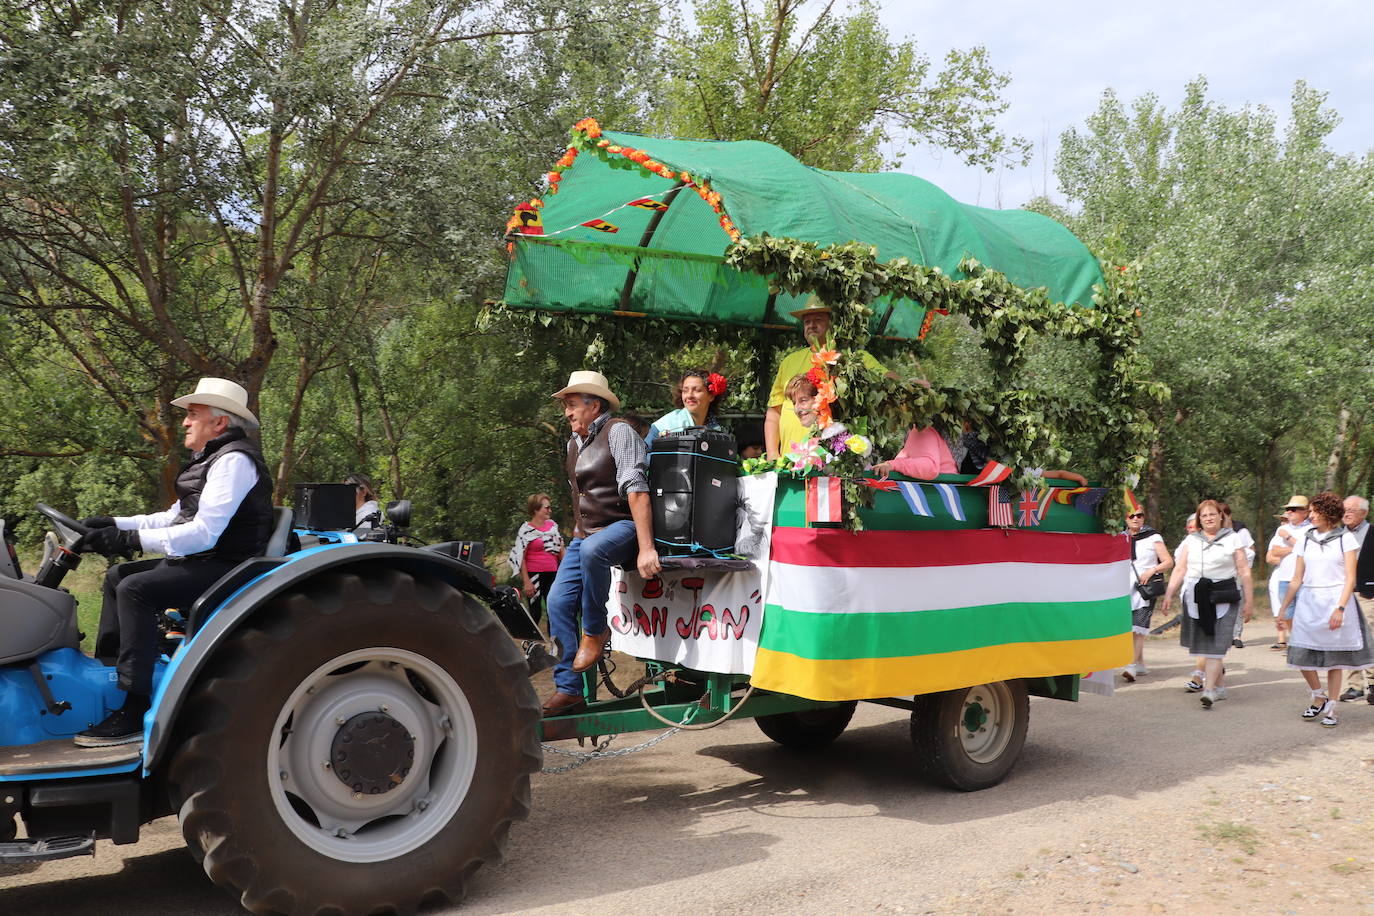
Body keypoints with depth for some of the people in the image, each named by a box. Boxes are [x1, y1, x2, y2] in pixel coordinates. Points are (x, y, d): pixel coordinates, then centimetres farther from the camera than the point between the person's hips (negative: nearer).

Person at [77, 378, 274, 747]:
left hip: (225, 568, -11)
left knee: (135, 589, -25)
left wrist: (129, 540, -23)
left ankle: (134, 715, -24)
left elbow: (203, 533, -25)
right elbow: (174, 517, 20)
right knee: (118, 575, 15)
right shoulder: (212, 459, 18)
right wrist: (114, 524, 8)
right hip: (203, 562, 11)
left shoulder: (233, 461, -16)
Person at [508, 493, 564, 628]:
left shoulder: (552, 525, 10)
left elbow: (560, 549, 16)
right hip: (534, 575, -5)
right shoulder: (526, 529, -5)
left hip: (552, 575, 5)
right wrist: (526, 581, -13)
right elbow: (521, 557, -7)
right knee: (535, 613, 1)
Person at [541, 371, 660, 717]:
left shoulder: (617, 431, -12)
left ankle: (595, 632, -17)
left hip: (622, 526, -8)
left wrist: (646, 547, -31)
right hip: (584, 534, 8)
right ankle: (567, 689, 4)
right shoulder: (573, 443, 14)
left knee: (592, 550, -39)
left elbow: (636, 489, -22)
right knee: (558, 603, -4)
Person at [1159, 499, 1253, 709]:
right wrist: (1169, 594, 3)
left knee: (1215, 644, -10)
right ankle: (1219, 683, 22)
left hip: (1223, 599, -3)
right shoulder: (1191, 540, 14)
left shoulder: (1232, 539, 7)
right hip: (1195, 598, 3)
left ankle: (1209, 690, -14)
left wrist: (1249, 601, -1)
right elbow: (1180, 569, 11)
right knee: (1203, 643, 6)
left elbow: (1244, 572, 4)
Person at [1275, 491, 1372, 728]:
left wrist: (1340, 609, -15)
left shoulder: (1345, 538, 0)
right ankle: (1319, 698, 20)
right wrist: (1283, 608, 8)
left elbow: (1350, 578, -5)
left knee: (1334, 659, 2)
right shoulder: (1306, 538, 11)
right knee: (1302, 655, -2)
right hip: (1308, 602, 3)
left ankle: (1331, 709, 13)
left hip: (1335, 601, -3)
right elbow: (1297, 579, 12)